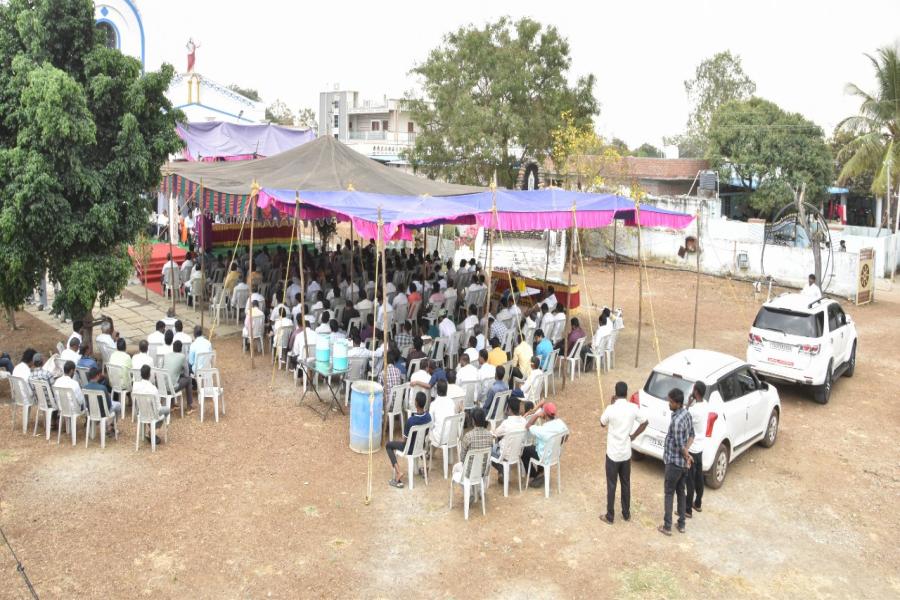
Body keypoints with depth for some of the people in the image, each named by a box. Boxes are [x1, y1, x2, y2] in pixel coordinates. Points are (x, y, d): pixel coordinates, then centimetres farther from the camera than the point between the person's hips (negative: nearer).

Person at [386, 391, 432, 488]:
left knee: (388, 445, 16)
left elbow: (406, 440, -19)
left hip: (411, 448, -6)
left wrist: (401, 440, 6)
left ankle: (398, 472, 5)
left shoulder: (411, 420, -32)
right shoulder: (428, 416, -13)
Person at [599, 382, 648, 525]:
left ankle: (610, 516, 16)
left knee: (611, 485, 7)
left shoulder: (611, 409, -18)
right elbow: (644, 422, 4)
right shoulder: (633, 408, -8)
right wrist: (633, 435, 8)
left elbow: (602, 424, 0)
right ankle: (626, 514, 30)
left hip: (613, 453, -3)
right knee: (626, 484, 18)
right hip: (626, 453, 3)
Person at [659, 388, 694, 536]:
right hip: (683, 463, 8)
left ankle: (667, 527, 13)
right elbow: (691, 435, 12)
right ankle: (681, 524, 27)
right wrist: (687, 450, -1)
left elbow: (680, 446, -23)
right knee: (681, 492, 19)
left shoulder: (677, 421, -27)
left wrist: (687, 457, -6)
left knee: (669, 493, 5)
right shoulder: (687, 414, 2)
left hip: (674, 462, -8)